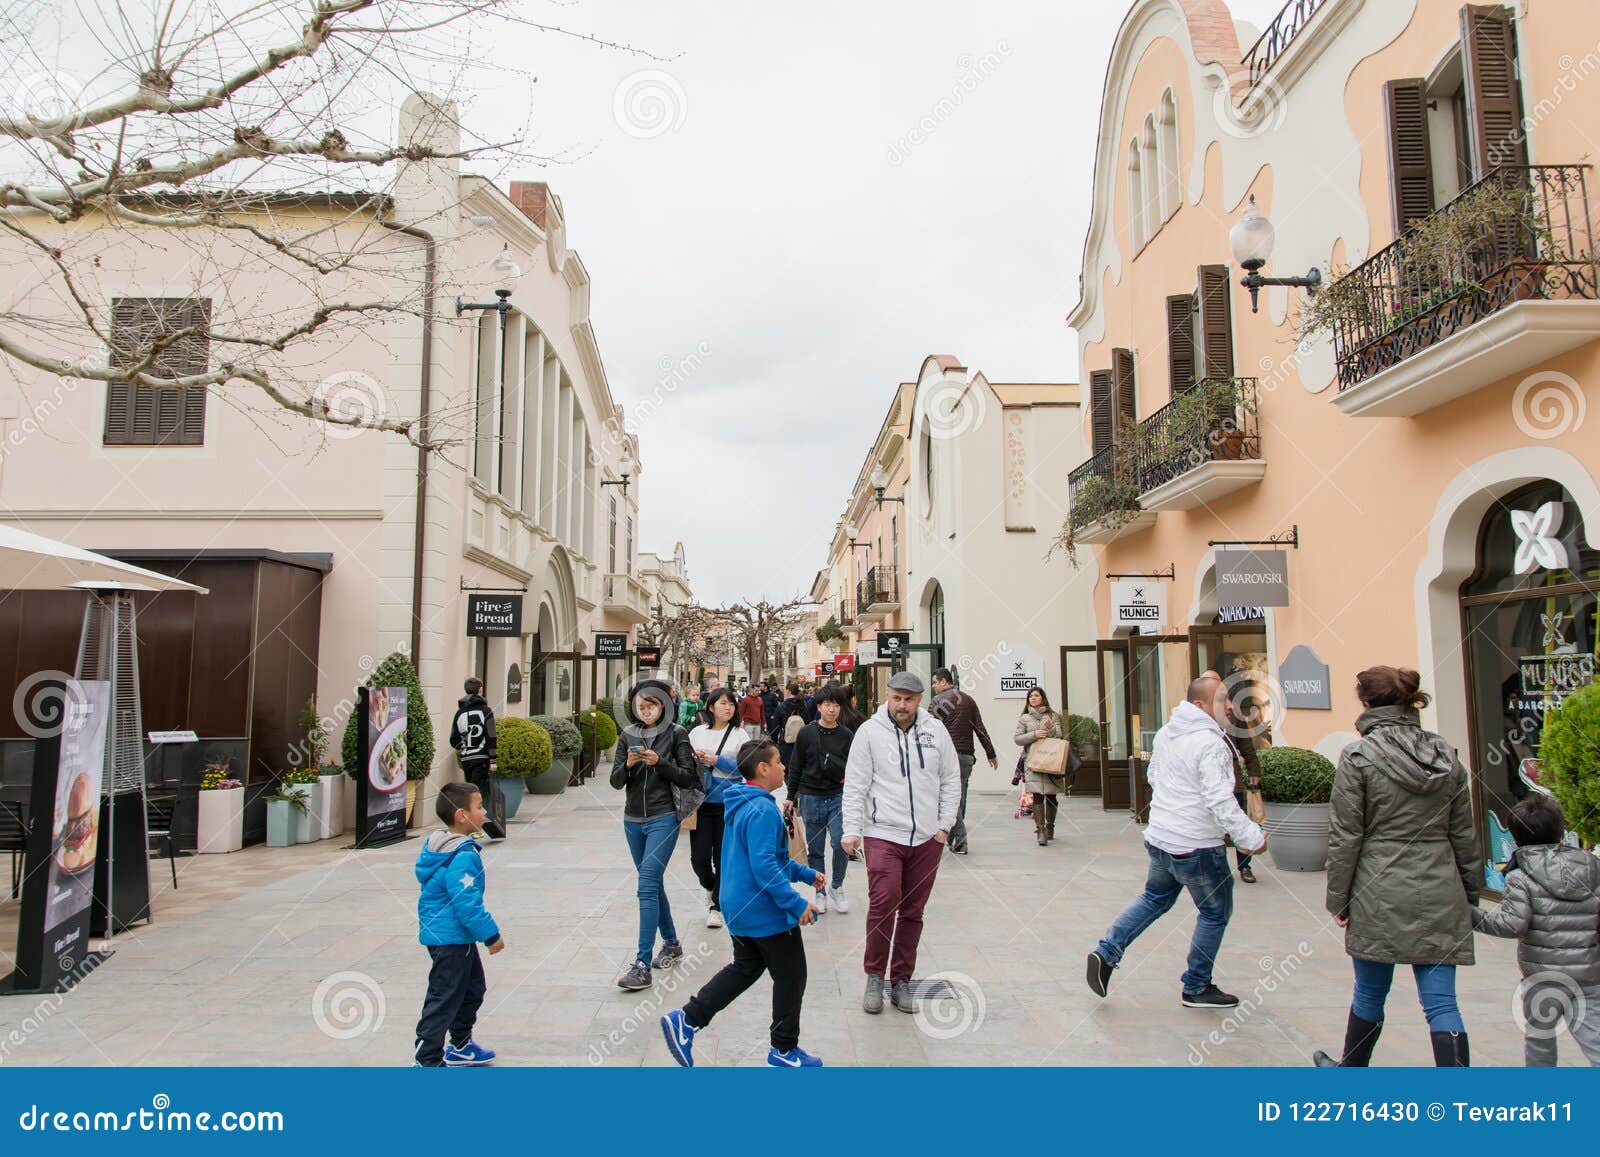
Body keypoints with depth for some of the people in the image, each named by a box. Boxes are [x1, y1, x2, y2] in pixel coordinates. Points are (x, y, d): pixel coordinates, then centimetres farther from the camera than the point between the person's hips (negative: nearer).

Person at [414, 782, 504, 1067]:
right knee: (444, 999, -2)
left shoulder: (438, 846, 8)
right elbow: (467, 905, -27)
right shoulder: (463, 858, -26)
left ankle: (460, 1046, 36)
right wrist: (491, 935, -16)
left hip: (458, 937, 11)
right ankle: (426, 1060, 6)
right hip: (451, 939, -11)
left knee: (473, 988, 23)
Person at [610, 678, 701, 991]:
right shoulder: (628, 735, 6)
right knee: (653, 883, 16)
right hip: (633, 820, 5)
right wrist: (628, 765, -17)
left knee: (648, 886, -14)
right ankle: (671, 944, 33)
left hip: (663, 818, -5)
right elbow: (616, 781, 3)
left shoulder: (676, 734, -5)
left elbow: (688, 778, -6)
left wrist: (659, 762, -19)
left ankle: (643, 966, -14)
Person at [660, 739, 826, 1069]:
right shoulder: (763, 810, -23)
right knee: (791, 977, 7)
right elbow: (765, 866, -29)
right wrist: (797, 904, -24)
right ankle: (785, 1049, 20)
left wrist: (806, 874, 20)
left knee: (745, 968, 21)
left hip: (741, 909, 10)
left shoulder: (742, 805, 10)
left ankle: (686, 1020, 16)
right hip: (767, 912, -10)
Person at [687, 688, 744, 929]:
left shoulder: (739, 734, -1)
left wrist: (716, 760, -15)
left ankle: (717, 906, 21)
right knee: (699, 856, 0)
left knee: (722, 856, 5)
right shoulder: (697, 732, 4)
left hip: (728, 803, -1)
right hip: (701, 801, 1)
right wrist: (694, 758, -10)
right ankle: (710, 887, 34)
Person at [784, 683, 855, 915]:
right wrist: (791, 797, 5)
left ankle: (837, 886, 9)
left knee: (840, 842, -14)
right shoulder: (806, 733, 0)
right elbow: (796, 768, 5)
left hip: (838, 797, 0)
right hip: (810, 798, 0)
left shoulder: (847, 736, 2)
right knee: (815, 849, 7)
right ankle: (820, 893, 21)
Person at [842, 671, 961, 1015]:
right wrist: (851, 830, -9)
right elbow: (855, 785, -3)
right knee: (883, 904, -13)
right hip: (883, 835, -3)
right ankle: (874, 976, 7)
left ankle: (901, 980, 23)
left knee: (913, 911, 10)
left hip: (927, 839, 3)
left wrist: (944, 825, 4)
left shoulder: (935, 730, 5)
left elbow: (951, 781, 10)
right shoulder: (870, 731, -3)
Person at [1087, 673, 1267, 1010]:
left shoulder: (1166, 733, 6)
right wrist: (1252, 838, -19)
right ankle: (1196, 988, 22)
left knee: (1155, 897, 24)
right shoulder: (1210, 743, -21)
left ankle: (1106, 953, 15)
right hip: (1197, 847, -8)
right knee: (1216, 912, 11)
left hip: (1159, 837, 8)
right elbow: (1221, 801, -26)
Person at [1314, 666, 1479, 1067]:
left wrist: (1338, 899, -1)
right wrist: (1470, 895, 19)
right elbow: (1464, 834, 11)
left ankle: (1351, 1069, 33)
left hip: (1380, 898, -4)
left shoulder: (1358, 757, -9)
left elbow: (1345, 837, -9)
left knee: (1370, 994, 13)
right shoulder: (1446, 756, 7)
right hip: (1440, 897, 4)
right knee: (1441, 1004, 5)